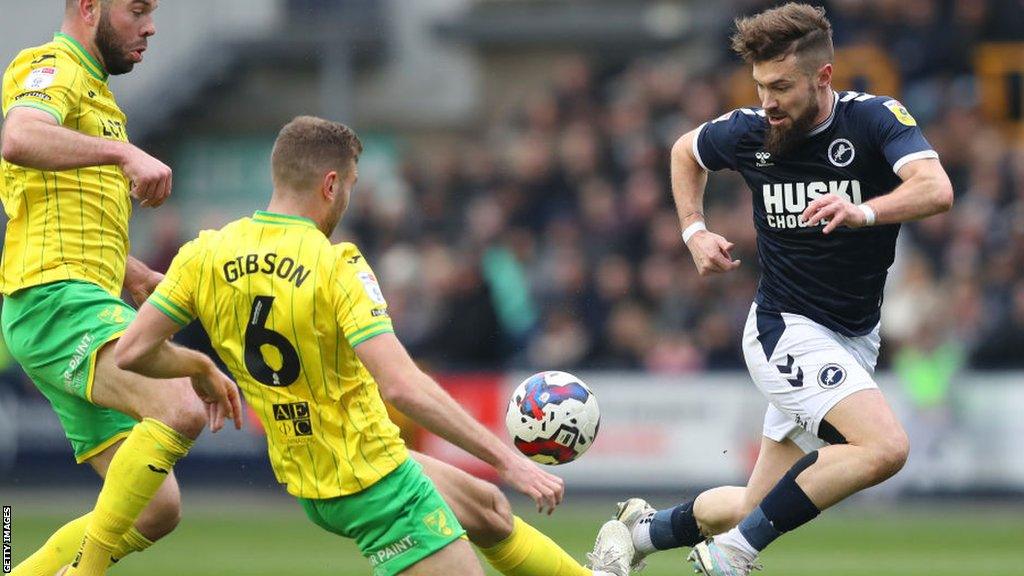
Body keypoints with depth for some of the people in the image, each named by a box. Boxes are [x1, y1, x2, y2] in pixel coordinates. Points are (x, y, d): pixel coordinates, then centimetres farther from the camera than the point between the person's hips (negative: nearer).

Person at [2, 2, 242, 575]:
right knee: (181, 409, -31)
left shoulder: (95, 93, 28)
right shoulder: (53, 70, -4)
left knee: (158, 509, 3)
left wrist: (138, 276, 23)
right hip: (55, 298, -10)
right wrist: (124, 151, -36)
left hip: (88, 306, 10)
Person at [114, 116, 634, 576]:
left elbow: (132, 353, -3)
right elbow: (402, 387, -31)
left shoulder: (204, 254, -5)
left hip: (305, 480, 8)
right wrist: (506, 459, -26)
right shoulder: (336, 267, -23)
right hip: (376, 485, -8)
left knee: (488, 507, 30)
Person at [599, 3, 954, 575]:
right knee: (885, 445, -28)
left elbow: (936, 189, -30)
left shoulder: (875, 119, -12)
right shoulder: (749, 131, -7)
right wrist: (694, 231, 5)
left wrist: (863, 212, -46)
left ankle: (649, 529, 31)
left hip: (855, 338, 3)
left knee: (756, 512, 6)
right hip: (787, 329, -3)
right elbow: (686, 151, 17)